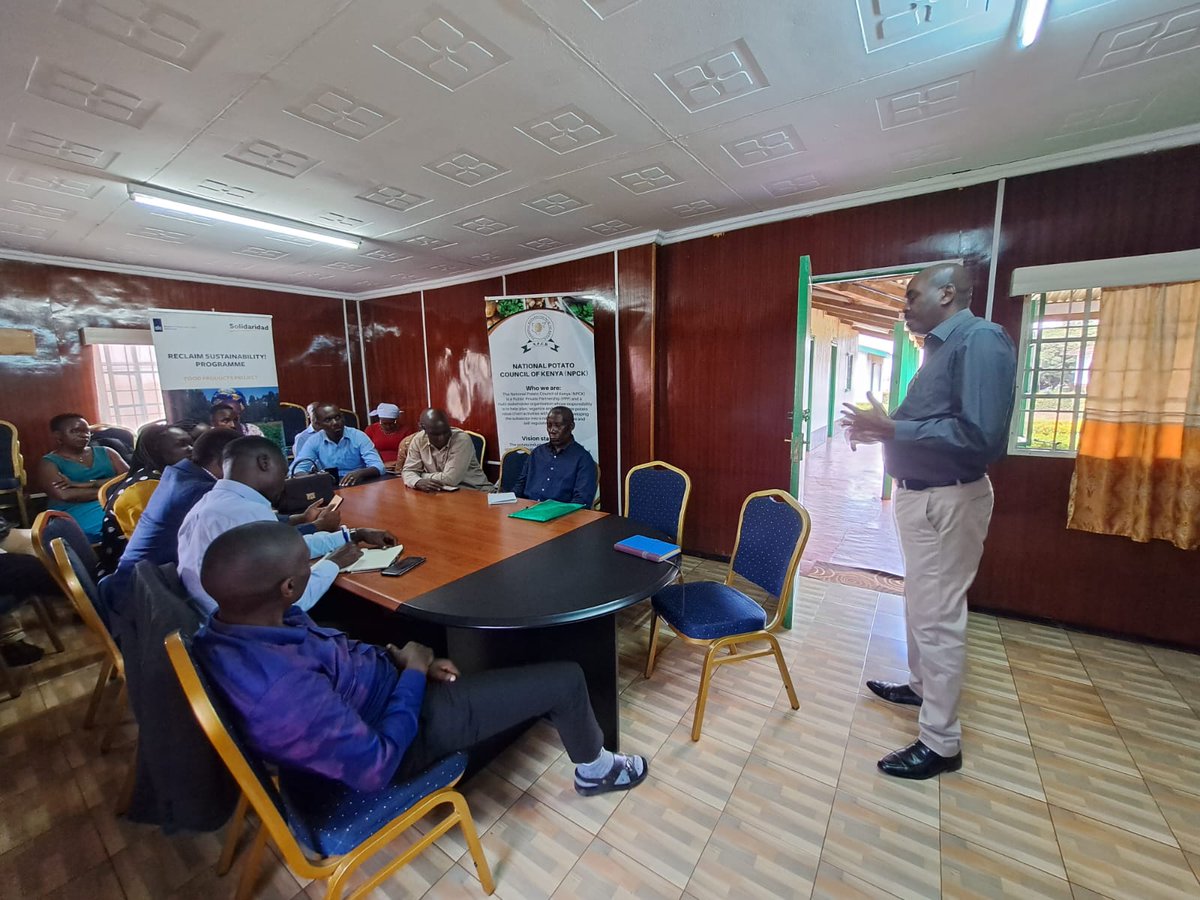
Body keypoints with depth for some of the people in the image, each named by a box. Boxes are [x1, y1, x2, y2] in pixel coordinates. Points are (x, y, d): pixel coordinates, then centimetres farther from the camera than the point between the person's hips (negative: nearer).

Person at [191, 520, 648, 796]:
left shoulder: (226, 627, -11)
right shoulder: (284, 691, -40)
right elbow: (376, 767, -28)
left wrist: (395, 657, -5)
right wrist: (413, 672, -17)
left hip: (387, 682, 9)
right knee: (566, 680, -3)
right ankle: (594, 769, 28)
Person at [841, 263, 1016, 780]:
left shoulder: (980, 340, -17)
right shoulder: (942, 346, 13)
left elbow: (980, 436, -28)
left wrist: (892, 430, -25)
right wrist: (881, 429, 7)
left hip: (947, 500, -10)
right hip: (919, 493, 10)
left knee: (938, 617, 0)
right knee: (920, 605, 23)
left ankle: (941, 743, 16)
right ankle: (922, 686, 43)